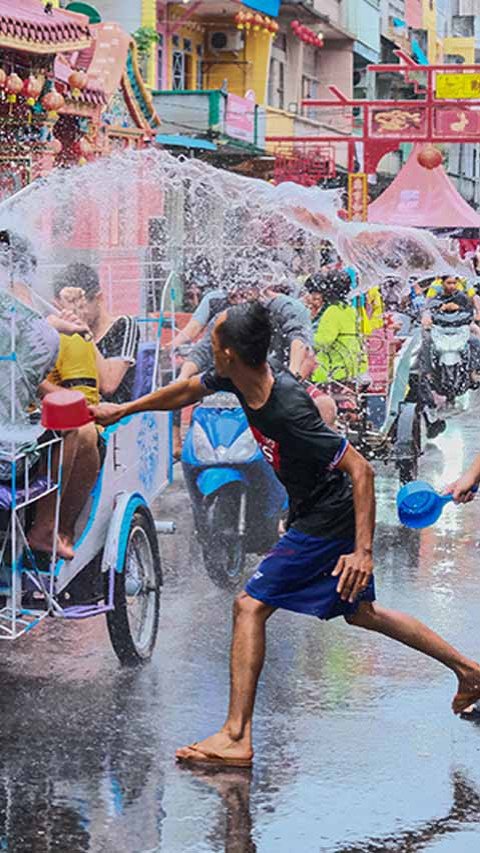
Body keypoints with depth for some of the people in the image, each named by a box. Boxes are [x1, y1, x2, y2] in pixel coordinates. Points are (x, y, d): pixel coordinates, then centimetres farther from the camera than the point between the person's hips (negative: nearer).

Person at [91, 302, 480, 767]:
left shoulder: (289, 411, -32)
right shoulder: (237, 379, -7)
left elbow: (361, 469, -30)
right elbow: (189, 389, 16)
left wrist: (363, 551, -34)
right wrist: (123, 410, 26)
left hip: (326, 523, -10)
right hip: (329, 515, 10)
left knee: (250, 606, -10)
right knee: (360, 612, 22)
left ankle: (236, 737, -9)